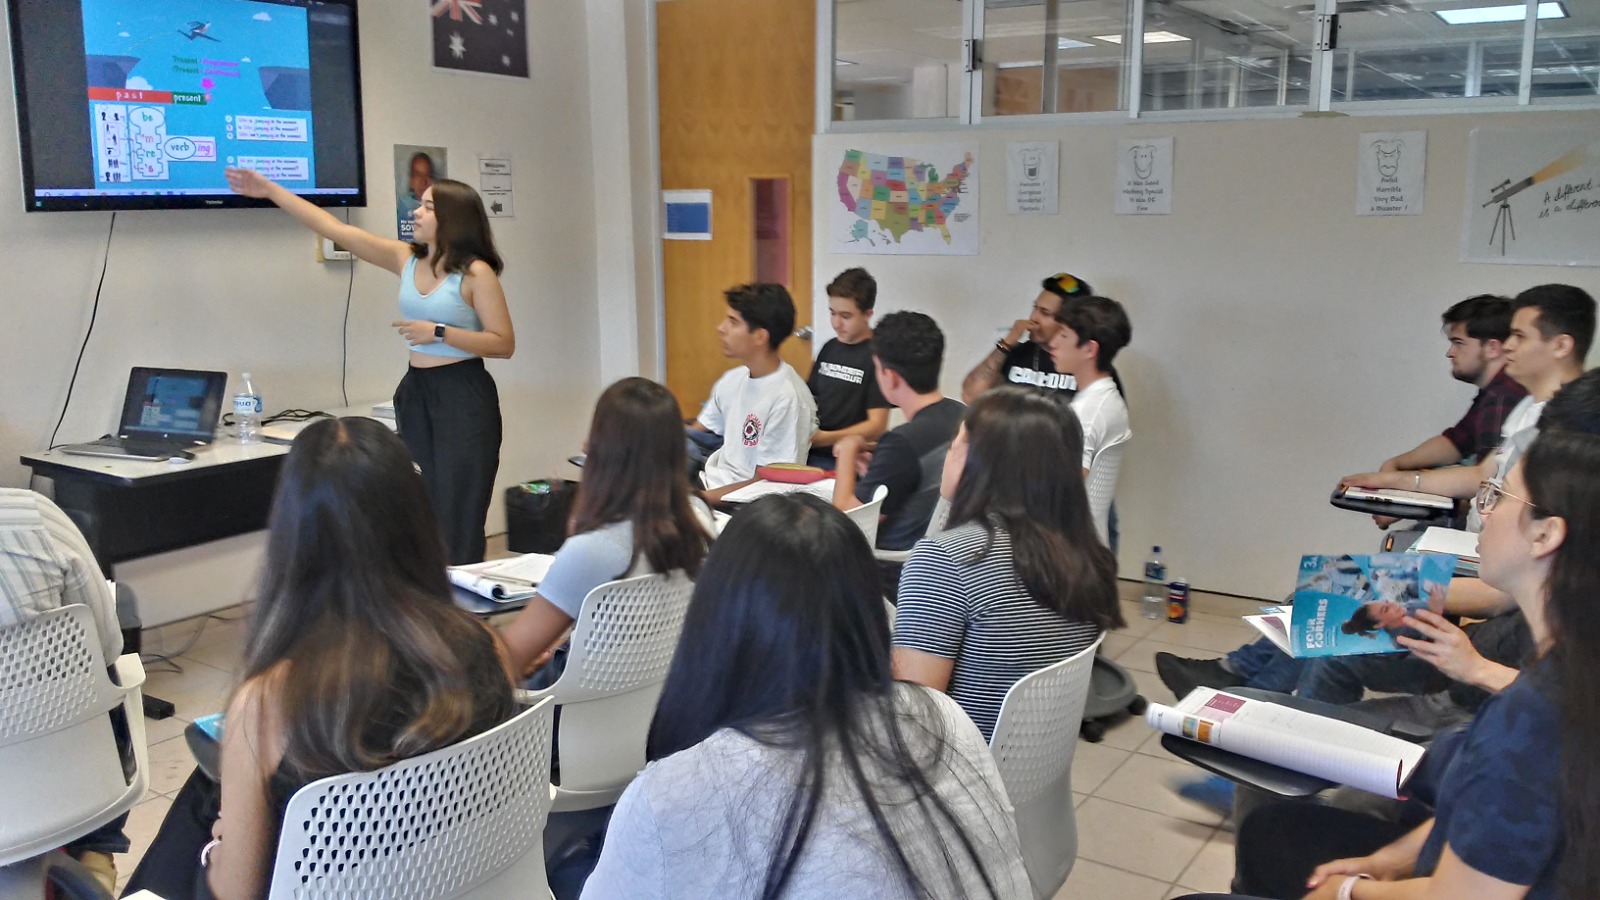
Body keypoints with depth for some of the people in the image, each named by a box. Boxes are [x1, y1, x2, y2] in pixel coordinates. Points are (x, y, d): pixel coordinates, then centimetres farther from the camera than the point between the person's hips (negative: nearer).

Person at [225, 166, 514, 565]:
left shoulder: (476, 272, -8)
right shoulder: (406, 259, 8)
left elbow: (504, 343, -10)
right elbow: (335, 229, 9)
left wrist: (439, 332, -17)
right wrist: (269, 190, 9)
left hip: (463, 396, -6)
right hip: (416, 392, 6)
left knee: (456, 516, -7)